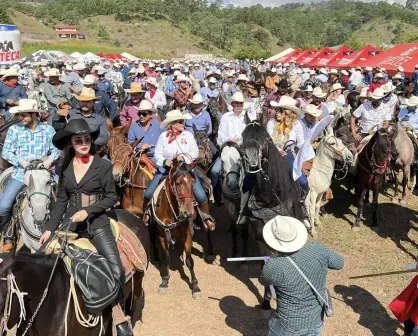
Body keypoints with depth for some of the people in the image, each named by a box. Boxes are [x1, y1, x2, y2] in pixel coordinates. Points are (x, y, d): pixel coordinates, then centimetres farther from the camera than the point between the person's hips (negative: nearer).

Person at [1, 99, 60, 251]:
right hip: (20, 173, 0)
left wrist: (50, 159, -16)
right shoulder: (14, 129, 1)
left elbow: (56, 151, 4)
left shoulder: (48, 130, 3)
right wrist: (23, 162, -14)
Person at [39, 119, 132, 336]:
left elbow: (112, 197, -5)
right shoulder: (66, 167, 7)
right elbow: (61, 200, 10)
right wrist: (50, 228, 3)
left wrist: (87, 211, -17)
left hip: (97, 223, -4)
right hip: (70, 222, 4)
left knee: (116, 270, -15)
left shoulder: (103, 166, -4)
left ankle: (117, 317, 8)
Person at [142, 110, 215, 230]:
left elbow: (195, 152, -2)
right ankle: (145, 213, 25)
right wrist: (164, 161, -20)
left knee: (200, 195, -14)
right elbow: (157, 154, -1)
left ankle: (207, 217, 13)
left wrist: (184, 157, -19)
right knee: (148, 194, -6)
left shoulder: (188, 135, -1)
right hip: (166, 168, 1)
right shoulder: (163, 136, -2)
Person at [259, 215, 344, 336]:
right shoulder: (318, 250, -20)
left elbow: (263, 281, -7)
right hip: (316, 320, 4)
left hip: (289, 325, -3)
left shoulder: (275, 266, -31)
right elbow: (339, 263, 1)